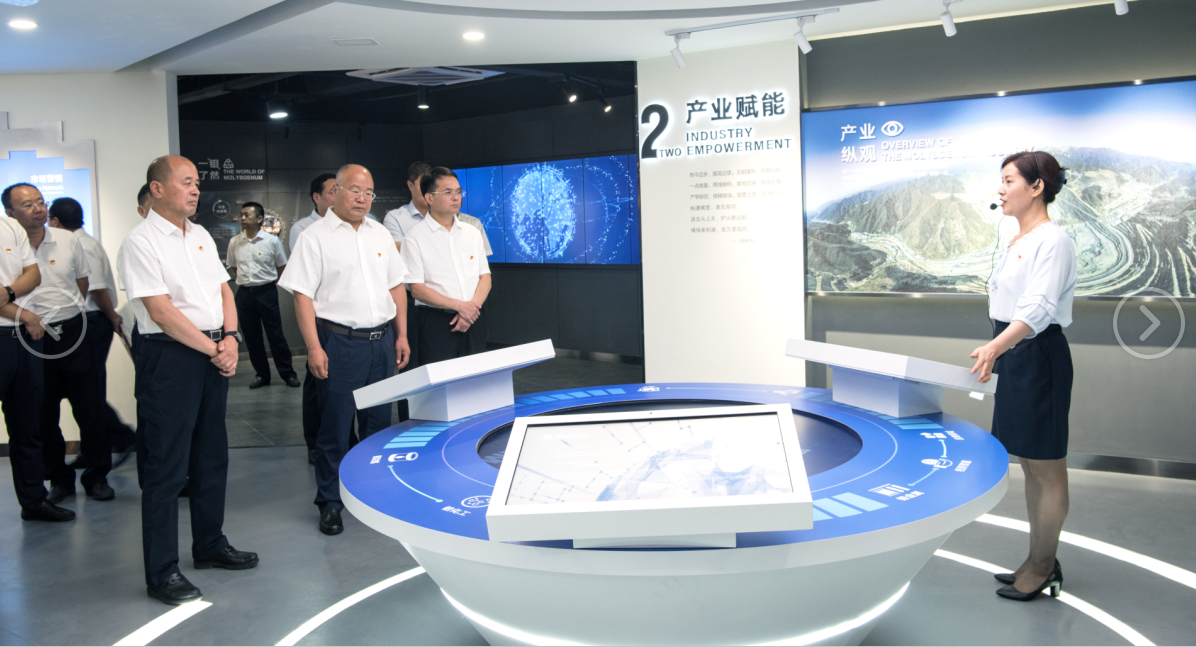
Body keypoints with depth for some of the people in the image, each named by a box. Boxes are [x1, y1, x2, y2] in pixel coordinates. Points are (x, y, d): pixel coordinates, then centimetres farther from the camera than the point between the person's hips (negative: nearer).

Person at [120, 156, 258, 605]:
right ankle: (161, 573, 8)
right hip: (170, 356, -8)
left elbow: (224, 291, 14)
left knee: (212, 457, 16)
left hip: (214, 355, 8)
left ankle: (210, 545, 32)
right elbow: (162, 311, -17)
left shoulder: (201, 236, 14)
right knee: (166, 467, -2)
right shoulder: (141, 242, -10)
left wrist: (230, 339, -3)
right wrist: (211, 348, -14)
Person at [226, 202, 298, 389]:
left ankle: (288, 373, 9)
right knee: (251, 337, 7)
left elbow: (282, 267, 6)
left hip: (266, 292, -3)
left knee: (275, 334, -1)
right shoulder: (234, 242, 3)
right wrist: (247, 279, 12)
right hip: (244, 294, 3)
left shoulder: (272, 241, -5)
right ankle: (262, 374, 18)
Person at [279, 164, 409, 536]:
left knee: (378, 422, 12)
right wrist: (314, 348, -16)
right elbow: (302, 296, -9)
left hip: (381, 341, 5)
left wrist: (401, 335, 10)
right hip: (339, 341, -5)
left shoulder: (379, 234, 13)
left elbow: (396, 286, 16)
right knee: (334, 427, 1)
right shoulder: (316, 237, -5)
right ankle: (329, 504, 14)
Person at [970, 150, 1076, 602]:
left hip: (1039, 356, -10)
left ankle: (1042, 568, 13)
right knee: (1029, 466, 15)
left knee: (1047, 469, 2)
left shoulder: (1053, 240, -14)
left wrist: (996, 346, -40)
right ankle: (1039, 562, 27)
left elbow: (1038, 308, -26)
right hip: (1014, 356, 10)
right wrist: (996, 352, 18)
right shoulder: (1016, 242, 14)